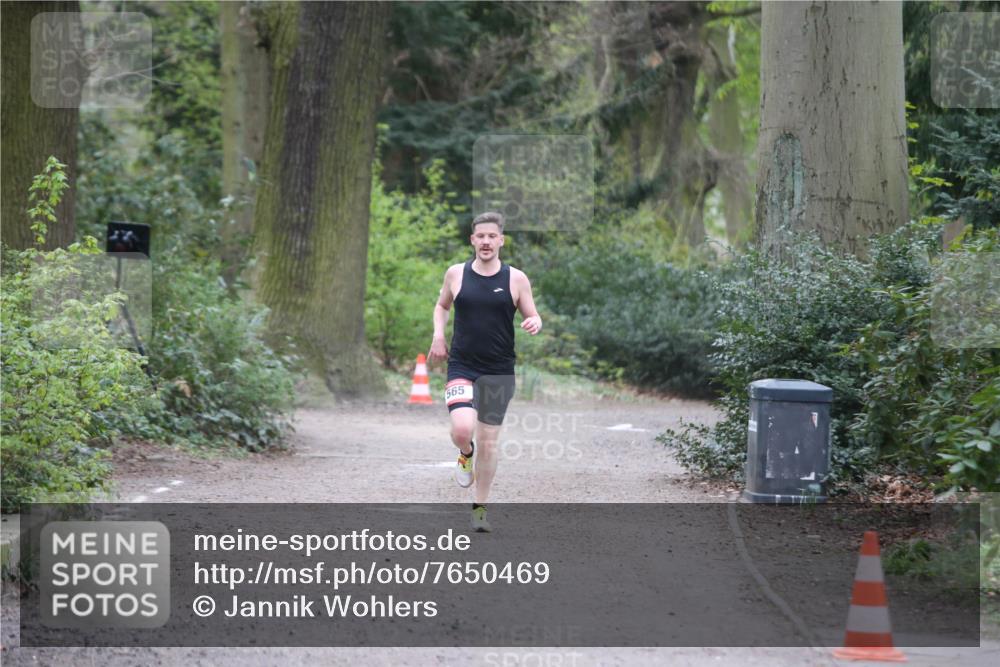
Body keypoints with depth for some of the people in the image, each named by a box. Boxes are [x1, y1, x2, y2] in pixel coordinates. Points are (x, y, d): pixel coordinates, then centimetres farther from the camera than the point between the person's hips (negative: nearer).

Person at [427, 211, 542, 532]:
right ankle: (466, 454, 14)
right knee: (462, 429, -23)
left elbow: (532, 316, 7)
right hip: (461, 366, 0)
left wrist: (534, 323, -17)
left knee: (488, 444, 6)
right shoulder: (456, 274, 2)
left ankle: (480, 508, 23)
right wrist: (438, 336, 3)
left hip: (499, 372, 0)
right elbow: (442, 305, 19)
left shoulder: (516, 279, -1)